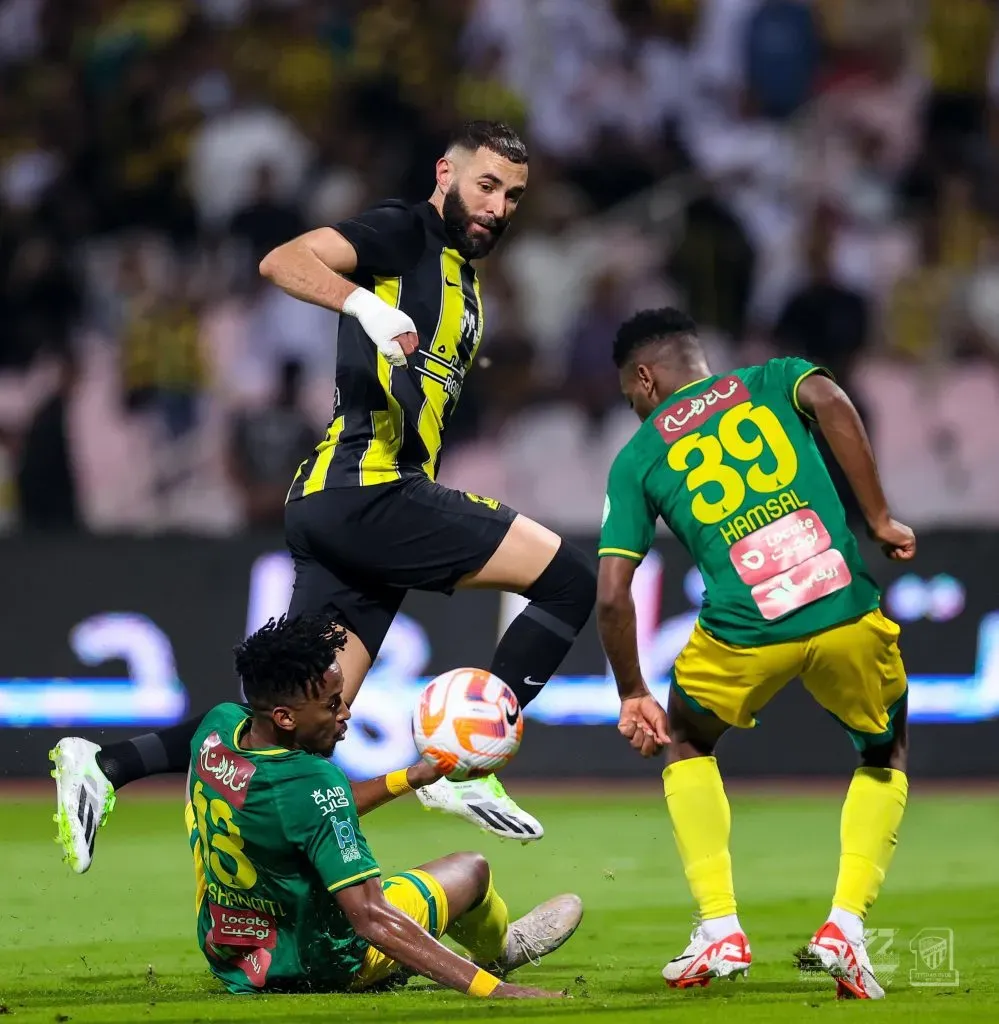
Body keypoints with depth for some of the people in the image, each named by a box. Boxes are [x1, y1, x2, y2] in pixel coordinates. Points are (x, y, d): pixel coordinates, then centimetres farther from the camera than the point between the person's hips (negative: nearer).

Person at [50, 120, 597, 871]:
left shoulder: (465, 286, 25)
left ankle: (103, 767, 0)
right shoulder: (405, 233, -2)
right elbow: (284, 261, -17)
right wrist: (365, 304, -33)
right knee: (569, 578, -13)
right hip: (363, 491, -9)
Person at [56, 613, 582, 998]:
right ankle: (496, 954, 47)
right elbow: (371, 920, -39)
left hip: (226, 957, 7)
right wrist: (492, 991, -43)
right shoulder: (314, 784, -36)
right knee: (471, 869, 13)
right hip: (316, 965, -7)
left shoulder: (217, 728, -12)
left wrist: (411, 777, 8)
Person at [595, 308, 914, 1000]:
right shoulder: (774, 380, 19)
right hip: (847, 608, 1)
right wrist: (879, 518, -2)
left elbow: (612, 595, 10)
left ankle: (720, 931, 15)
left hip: (745, 631, 0)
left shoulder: (638, 458, 17)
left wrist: (633, 696, 22)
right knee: (885, 761, 27)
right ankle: (847, 926, 6)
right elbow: (831, 401, -6)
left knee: (685, 744, 30)